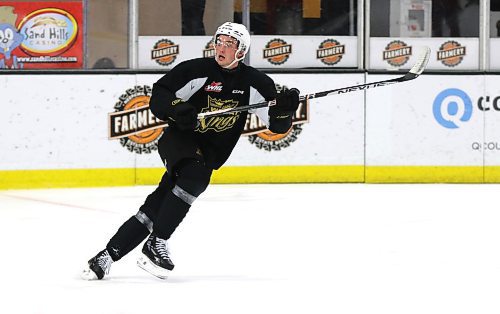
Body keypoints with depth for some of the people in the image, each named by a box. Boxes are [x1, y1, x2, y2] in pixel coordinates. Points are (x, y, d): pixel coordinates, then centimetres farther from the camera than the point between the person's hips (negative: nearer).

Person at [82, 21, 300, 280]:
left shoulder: (254, 83, -1)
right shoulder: (196, 70, -11)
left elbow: (277, 125, -2)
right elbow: (158, 97, -12)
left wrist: (285, 109, -24)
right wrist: (175, 109, -32)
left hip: (208, 155, 3)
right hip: (179, 141, -3)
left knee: (155, 208, -6)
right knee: (195, 175, -34)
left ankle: (108, 256, 1)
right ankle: (155, 245, -31)